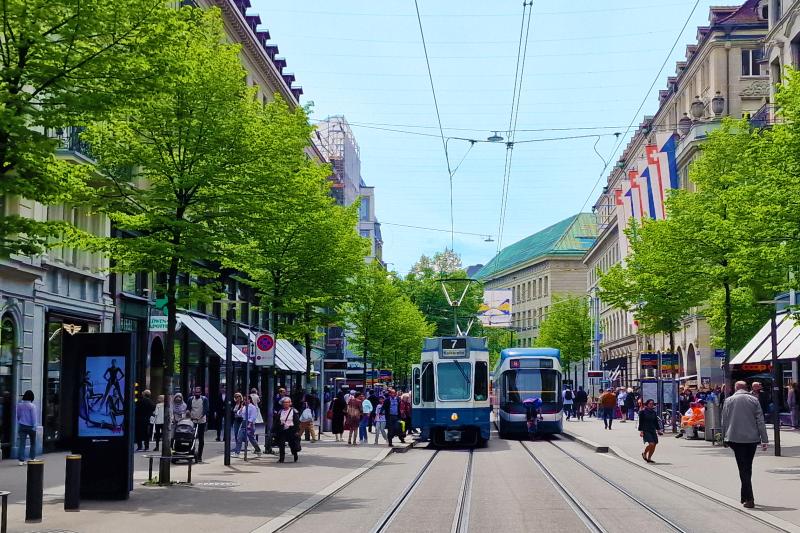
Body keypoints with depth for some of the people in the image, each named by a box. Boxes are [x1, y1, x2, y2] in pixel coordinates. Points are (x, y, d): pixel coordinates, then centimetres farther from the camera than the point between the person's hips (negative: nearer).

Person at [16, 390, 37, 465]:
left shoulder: (19, 405, 1)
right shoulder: (32, 406, -13)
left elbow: (18, 416, 11)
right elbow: (34, 417, -13)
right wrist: (34, 426, -7)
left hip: (22, 426, 3)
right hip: (30, 427, -3)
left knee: (22, 443, 1)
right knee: (33, 443, 14)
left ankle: (21, 460, -3)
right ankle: (32, 458, 18)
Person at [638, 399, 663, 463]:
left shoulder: (654, 412, 12)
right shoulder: (642, 412, -3)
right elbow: (640, 422, -4)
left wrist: (658, 429, 13)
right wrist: (641, 431, -10)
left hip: (653, 431, 6)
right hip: (646, 431, -6)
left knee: (654, 445, 1)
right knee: (651, 444, -19)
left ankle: (649, 458, 16)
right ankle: (644, 453, 7)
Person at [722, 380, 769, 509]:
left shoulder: (728, 401, 2)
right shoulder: (753, 400, 3)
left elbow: (724, 421, 4)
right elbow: (760, 421, 0)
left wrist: (725, 438, 13)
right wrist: (764, 439, 1)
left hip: (736, 439, -1)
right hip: (752, 439, 1)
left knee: (743, 468, -1)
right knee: (748, 468, 16)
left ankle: (749, 499, -12)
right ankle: (745, 496, 23)